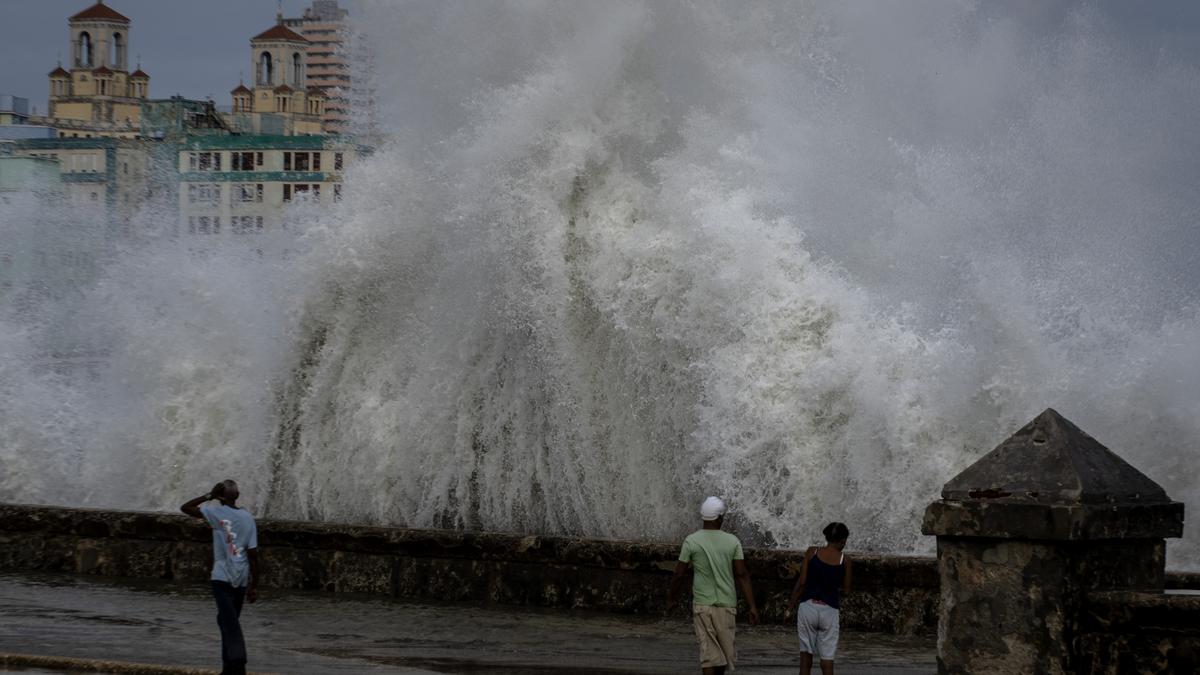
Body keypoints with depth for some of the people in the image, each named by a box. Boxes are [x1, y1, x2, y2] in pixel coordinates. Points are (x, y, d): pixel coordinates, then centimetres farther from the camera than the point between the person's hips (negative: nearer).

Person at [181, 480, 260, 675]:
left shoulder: (216, 513, -4)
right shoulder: (248, 518, 5)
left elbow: (185, 508, 3)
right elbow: (253, 554, 3)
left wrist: (209, 496, 5)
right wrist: (254, 585, 7)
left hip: (222, 578, -4)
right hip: (241, 579, 5)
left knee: (228, 621, -11)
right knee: (230, 620, 17)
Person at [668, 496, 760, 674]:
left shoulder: (691, 541, -3)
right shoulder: (732, 542, -1)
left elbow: (679, 575, -2)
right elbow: (742, 575, -6)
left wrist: (672, 599, 13)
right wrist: (752, 606, -5)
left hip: (702, 605, -1)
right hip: (727, 604, 1)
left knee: (709, 651, -1)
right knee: (725, 650, 15)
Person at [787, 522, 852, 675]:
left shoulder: (812, 552, 0)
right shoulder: (844, 560, -1)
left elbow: (802, 581, -2)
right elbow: (846, 590, 6)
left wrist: (791, 604, 6)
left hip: (808, 606, 1)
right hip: (829, 610, -1)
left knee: (806, 654, 11)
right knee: (827, 658, 5)